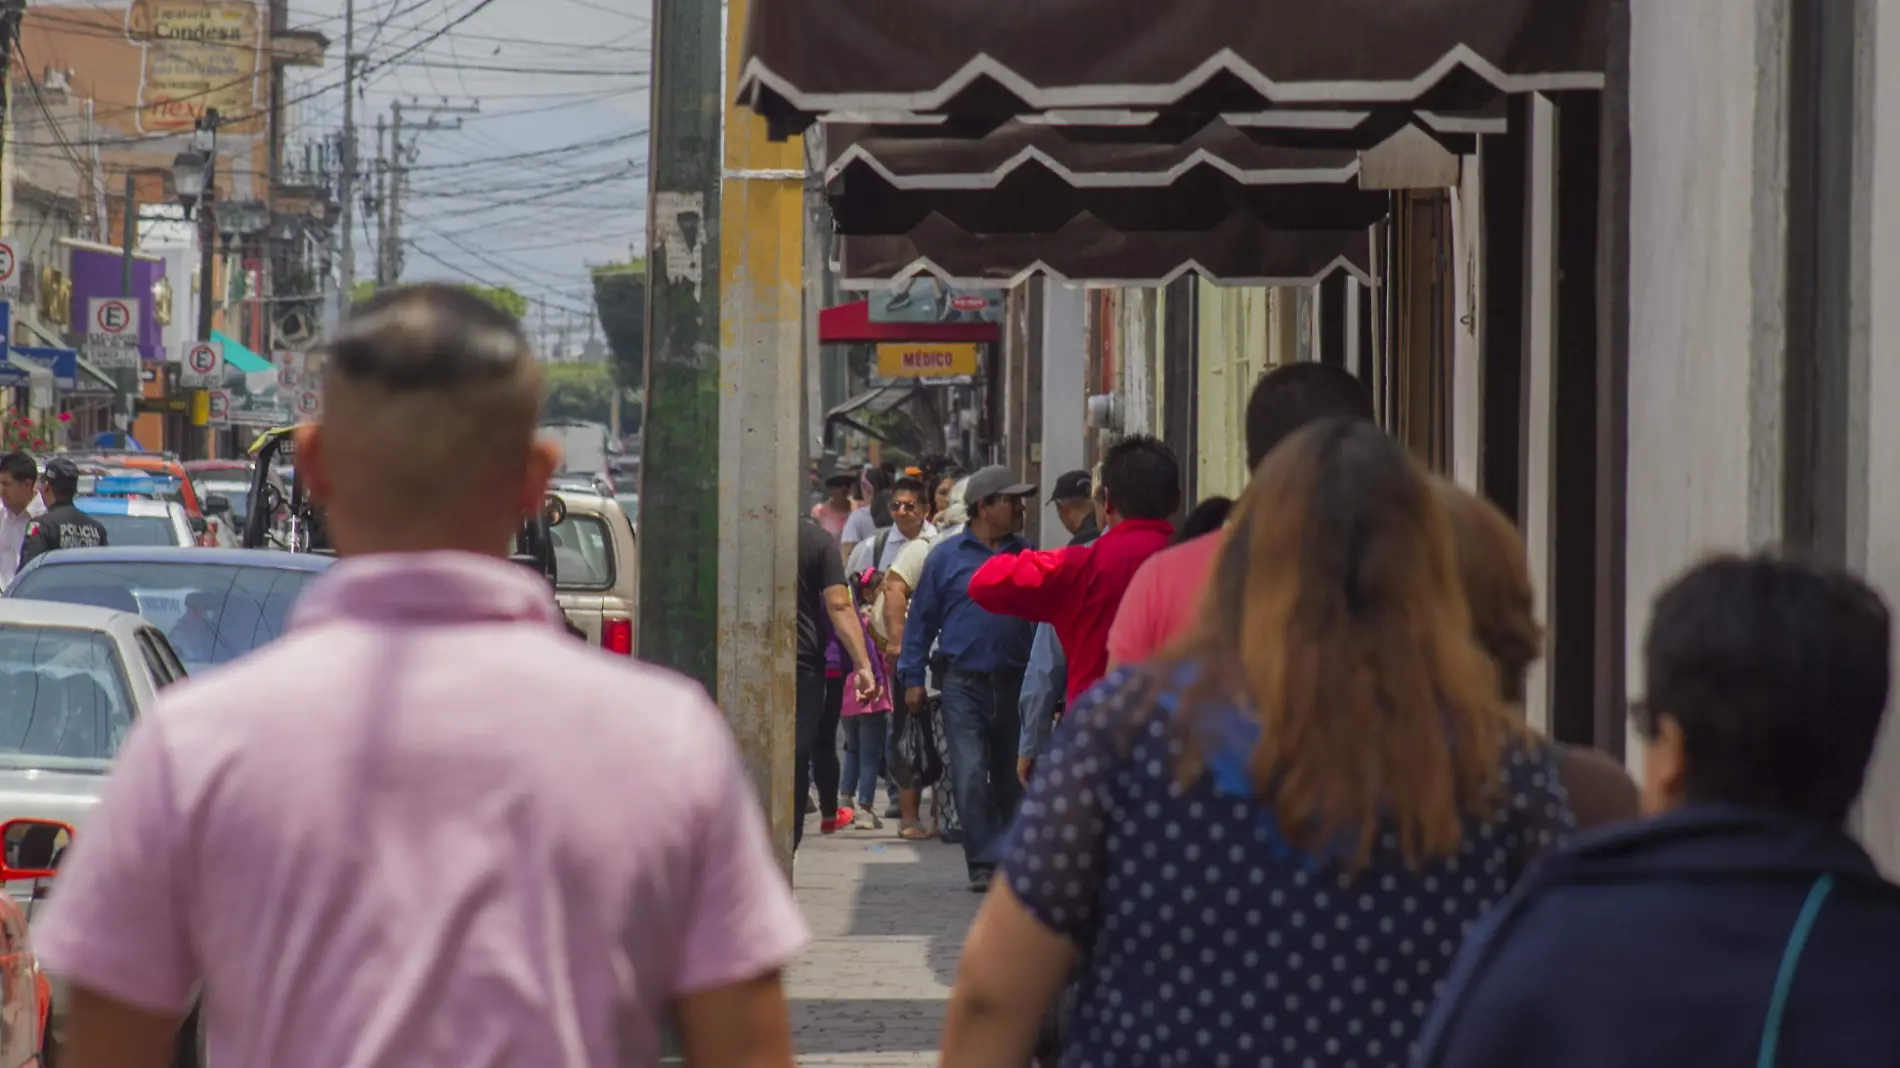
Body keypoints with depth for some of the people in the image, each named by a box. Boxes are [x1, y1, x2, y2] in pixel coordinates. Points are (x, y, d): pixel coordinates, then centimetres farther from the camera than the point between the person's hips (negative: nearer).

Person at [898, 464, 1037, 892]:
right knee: (971, 775, -11)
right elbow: (921, 618, 7)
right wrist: (913, 678, 2)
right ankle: (984, 862, -10)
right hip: (965, 684, -2)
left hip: (1015, 685, 2)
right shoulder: (947, 556, 4)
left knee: (1012, 778, 9)